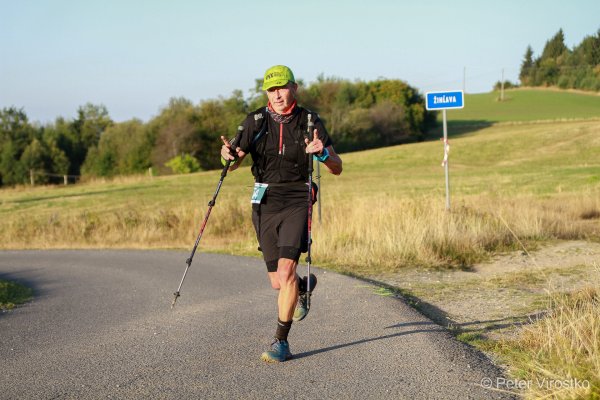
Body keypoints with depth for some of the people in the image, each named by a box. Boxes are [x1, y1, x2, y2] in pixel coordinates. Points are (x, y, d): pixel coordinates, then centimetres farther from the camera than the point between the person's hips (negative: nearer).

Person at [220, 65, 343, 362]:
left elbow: (337, 169, -3)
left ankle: (281, 342, -8)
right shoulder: (256, 121, 0)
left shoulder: (310, 122, -3)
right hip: (265, 204, 2)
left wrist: (323, 153, -25)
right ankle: (304, 286, 43)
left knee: (286, 271, -19)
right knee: (277, 282, 5)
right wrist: (228, 155, -22)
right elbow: (233, 164, 2)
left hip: (297, 202, -2)